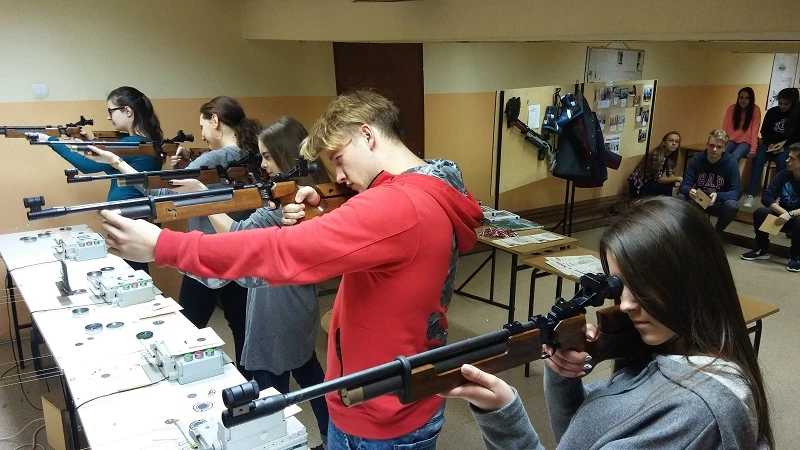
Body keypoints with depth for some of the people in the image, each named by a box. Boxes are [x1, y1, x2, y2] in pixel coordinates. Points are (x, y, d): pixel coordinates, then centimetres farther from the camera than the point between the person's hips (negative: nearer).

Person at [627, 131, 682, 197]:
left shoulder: (671, 156, 4)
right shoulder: (657, 154, -22)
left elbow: (670, 174, 3)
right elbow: (658, 178, -22)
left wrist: (677, 182, -17)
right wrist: (677, 178, -26)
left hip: (649, 182, 9)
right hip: (638, 185, -9)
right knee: (669, 188, -21)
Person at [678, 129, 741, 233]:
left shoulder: (731, 163, -12)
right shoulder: (696, 160, -7)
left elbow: (737, 192, -17)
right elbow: (684, 186, -12)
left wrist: (717, 196, -37)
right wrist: (689, 191, -38)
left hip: (719, 203, -1)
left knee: (732, 205, -34)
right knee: (680, 198, -30)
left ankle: (717, 232, -4)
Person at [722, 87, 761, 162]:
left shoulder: (755, 110, -7)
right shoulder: (731, 108, 0)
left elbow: (754, 131, -12)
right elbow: (725, 128, 0)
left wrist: (753, 150, -20)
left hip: (746, 142, -2)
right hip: (731, 141, 2)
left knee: (734, 158, -31)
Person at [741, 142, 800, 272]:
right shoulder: (783, 175, -7)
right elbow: (766, 197, -17)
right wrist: (784, 212, -31)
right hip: (783, 215, 3)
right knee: (760, 212, -24)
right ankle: (762, 249, -6)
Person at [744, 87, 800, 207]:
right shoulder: (772, 112, 6)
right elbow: (764, 132, 8)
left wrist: (783, 146, -16)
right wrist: (770, 144, -11)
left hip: (788, 146, -2)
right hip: (770, 144, 2)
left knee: (781, 160, -35)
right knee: (758, 158, -29)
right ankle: (751, 194, -35)